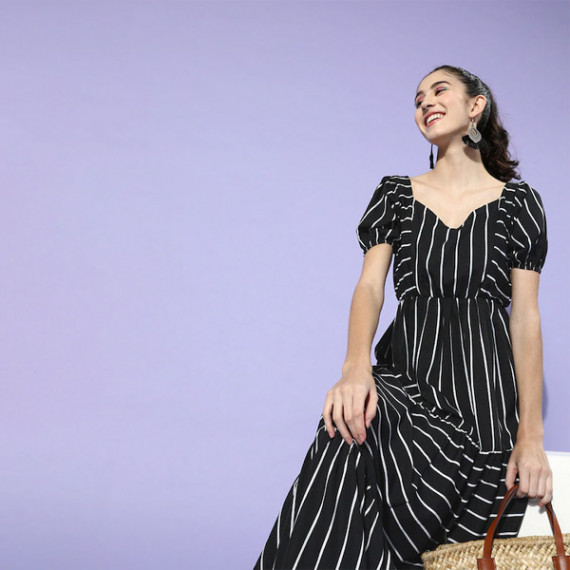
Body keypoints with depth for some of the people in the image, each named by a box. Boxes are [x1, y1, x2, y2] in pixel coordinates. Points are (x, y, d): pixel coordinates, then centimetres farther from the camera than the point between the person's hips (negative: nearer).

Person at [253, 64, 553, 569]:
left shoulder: (518, 202, 8)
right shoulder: (396, 194, 13)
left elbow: (526, 318, 2)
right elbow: (370, 286, -1)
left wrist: (531, 435, -8)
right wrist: (356, 366, -24)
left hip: (485, 390, 0)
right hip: (406, 374, 0)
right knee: (352, 427, -33)